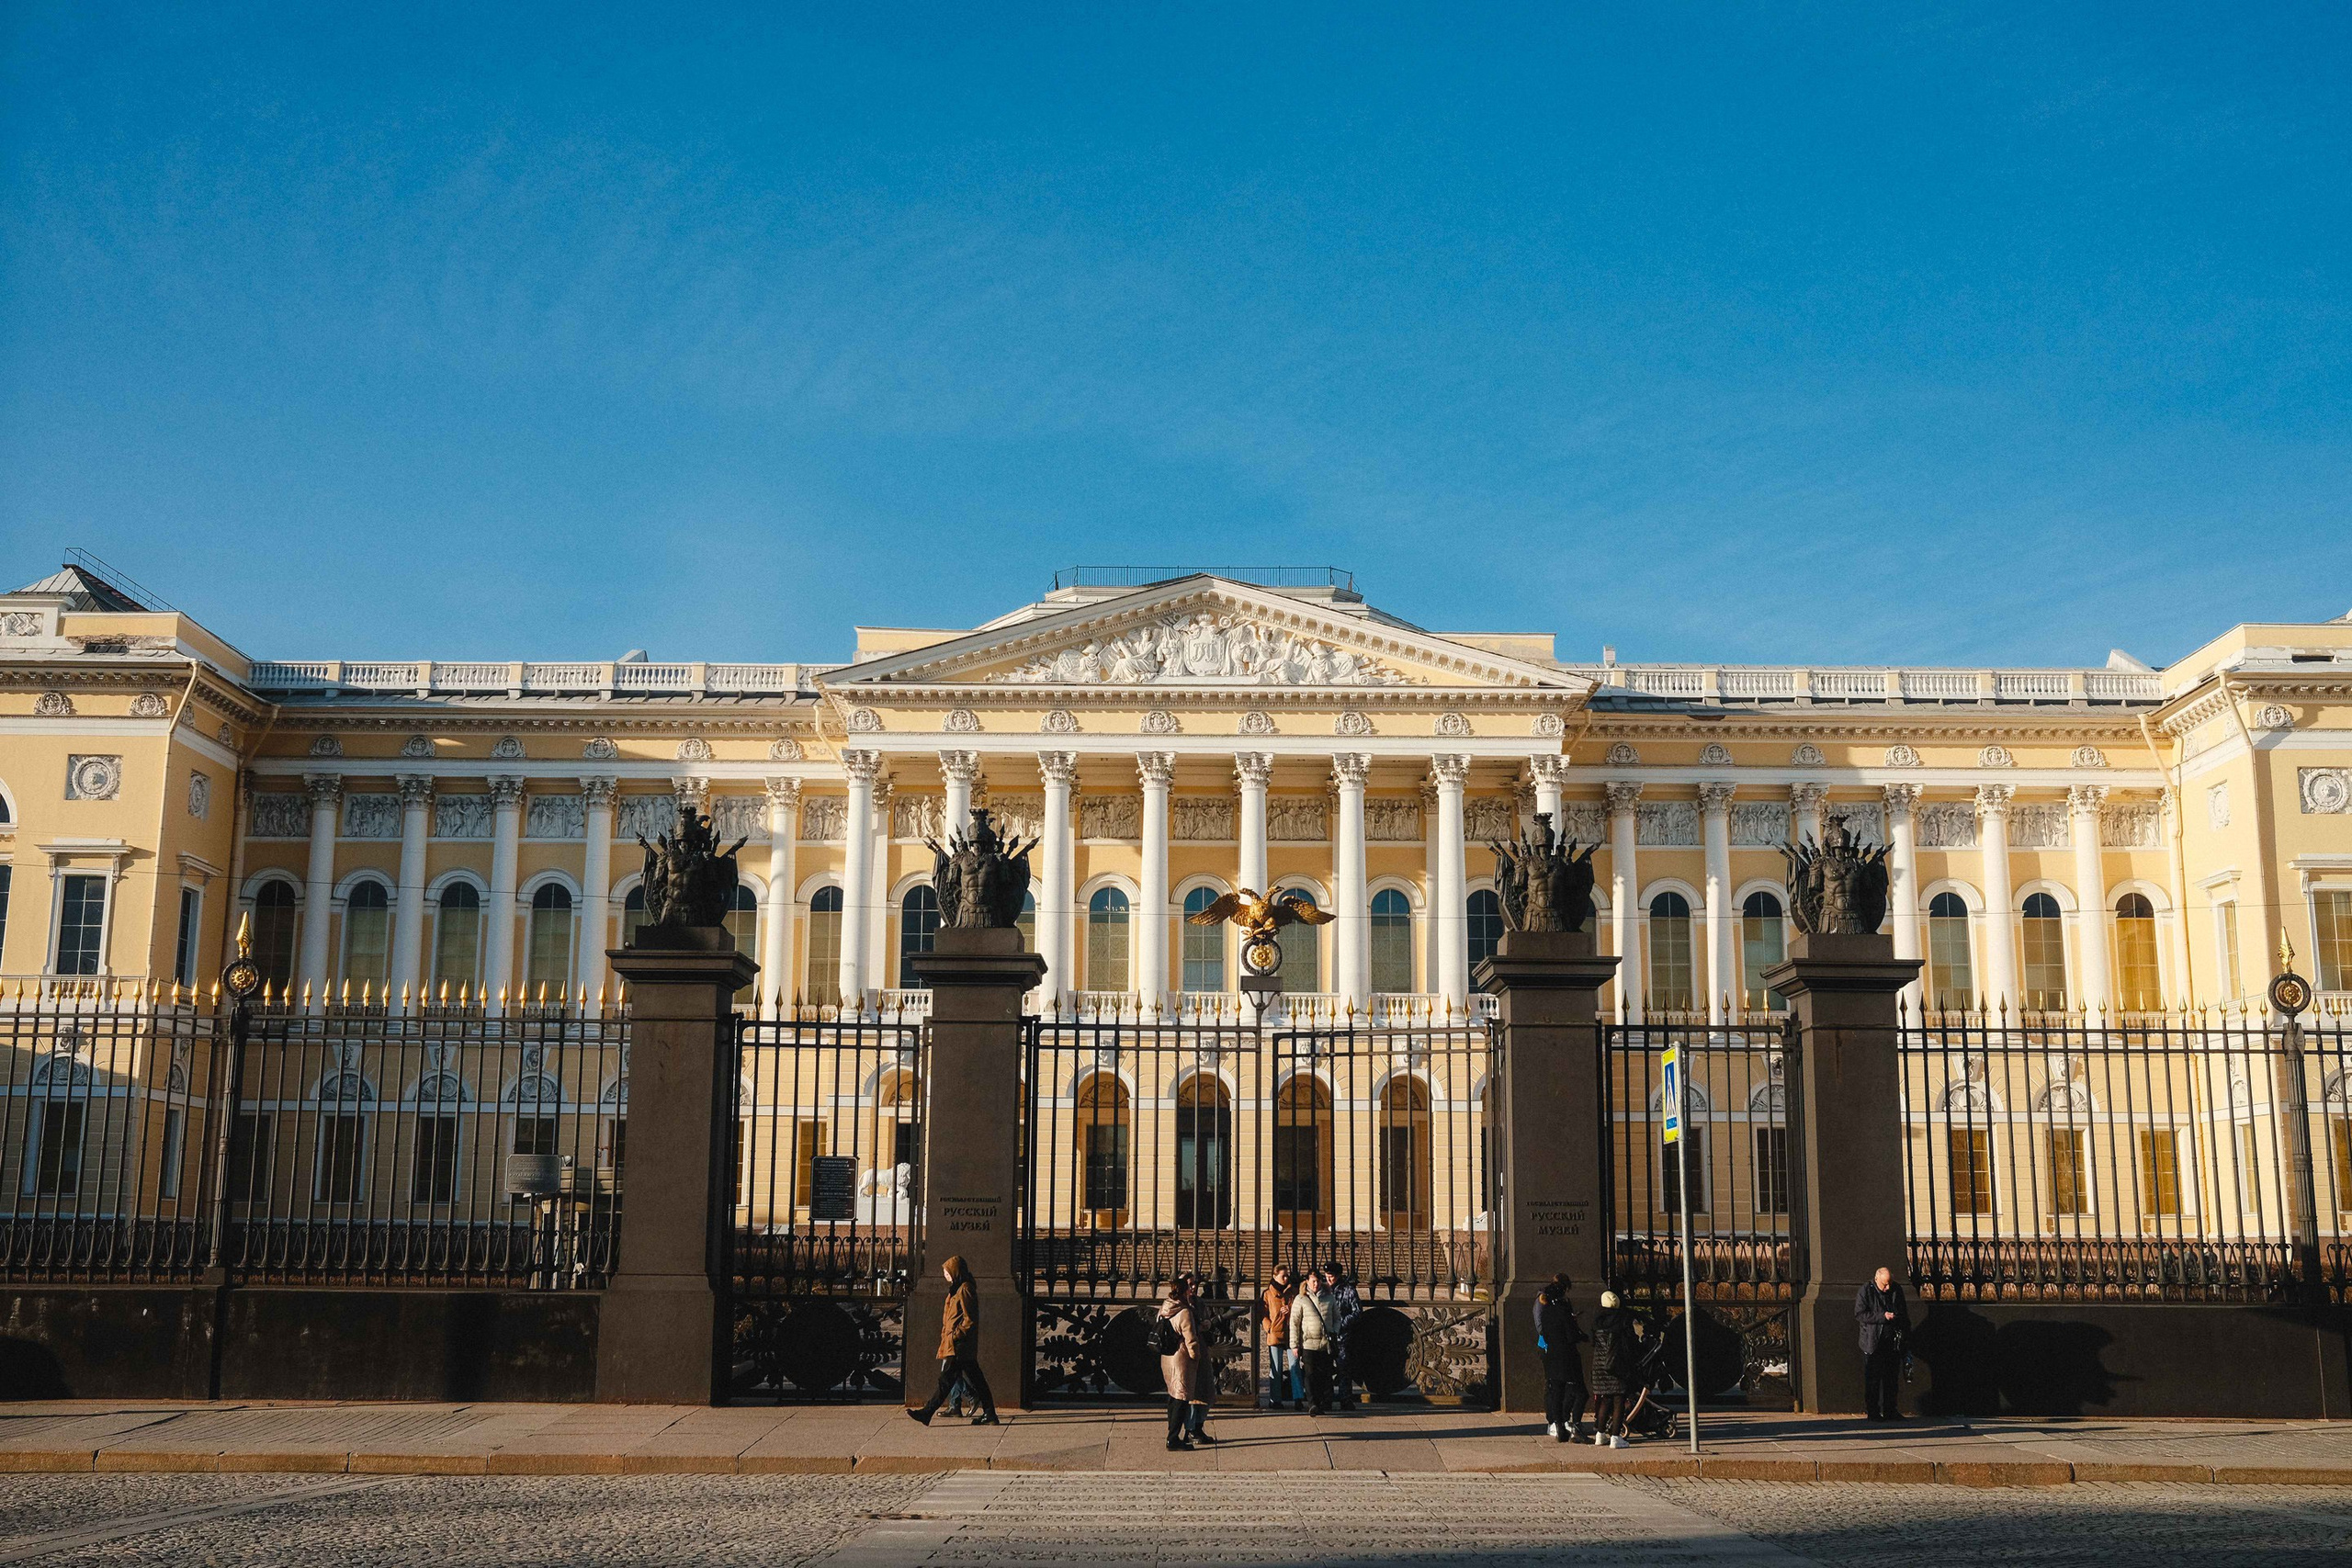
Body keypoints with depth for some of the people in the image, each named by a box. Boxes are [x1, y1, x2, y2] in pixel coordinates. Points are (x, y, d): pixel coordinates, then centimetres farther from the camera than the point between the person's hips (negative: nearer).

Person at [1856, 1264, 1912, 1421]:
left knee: (1891, 1378, 7)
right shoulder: (1865, 1291, -5)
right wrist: (1882, 1316, -18)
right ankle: (1872, 1412, 3)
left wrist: (1906, 1336, 14)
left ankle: (1890, 1411, 15)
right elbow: (1860, 1314, -12)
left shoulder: (1897, 1290, 9)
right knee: (1873, 1380, -2)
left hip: (1893, 1342, 4)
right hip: (1873, 1343, -4)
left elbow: (1904, 1314, 19)